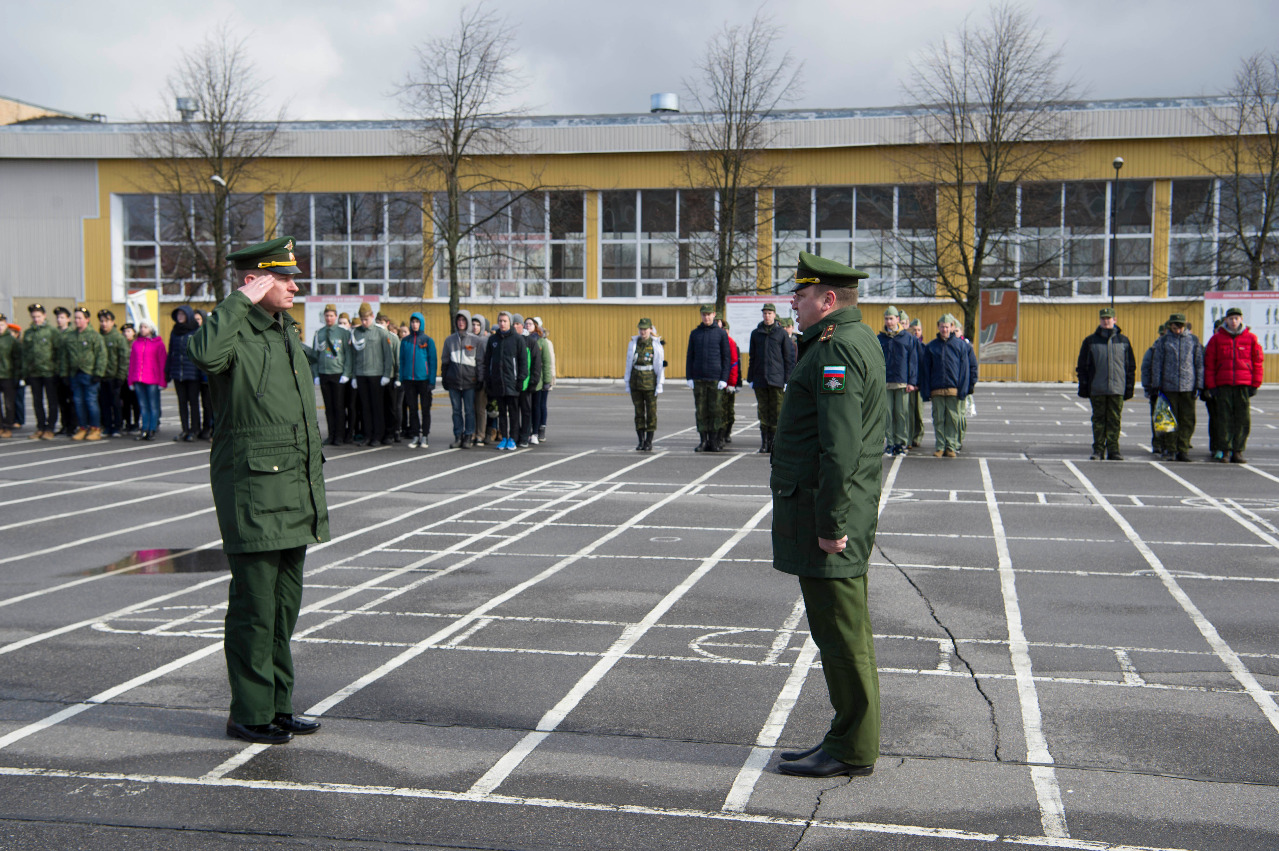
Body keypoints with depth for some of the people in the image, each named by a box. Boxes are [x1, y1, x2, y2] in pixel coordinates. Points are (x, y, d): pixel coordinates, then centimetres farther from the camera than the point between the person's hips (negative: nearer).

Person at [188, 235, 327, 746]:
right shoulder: (236, 331, -11)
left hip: (296, 487, 9)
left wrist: (314, 478, 22)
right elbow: (204, 354, -37)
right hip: (252, 487, -8)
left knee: (285, 604, 14)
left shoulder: (288, 331, 15)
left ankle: (278, 706, 24)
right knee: (255, 607, -2)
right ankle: (250, 714, 9)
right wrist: (241, 300, -26)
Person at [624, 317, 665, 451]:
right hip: (636, 383, 2)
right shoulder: (633, 344, 2)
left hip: (650, 382, -2)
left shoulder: (656, 345, -6)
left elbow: (660, 366, -5)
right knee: (639, 412, 4)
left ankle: (649, 442, 7)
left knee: (651, 412, 0)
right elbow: (629, 365, 6)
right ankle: (641, 442, 11)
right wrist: (627, 384, 4)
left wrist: (660, 386, -11)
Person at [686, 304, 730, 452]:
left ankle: (714, 441, 4)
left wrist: (724, 379, -6)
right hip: (698, 379, 2)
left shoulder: (721, 333, 4)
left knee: (716, 411, -2)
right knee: (701, 411, 1)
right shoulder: (695, 333, 12)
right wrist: (689, 378, 4)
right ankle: (703, 441, 6)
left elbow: (727, 357, 3)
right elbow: (690, 357, 13)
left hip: (715, 378, -2)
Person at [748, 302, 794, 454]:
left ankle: (774, 442, 2)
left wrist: (787, 379, -4)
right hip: (759, 379, 3)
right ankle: (764, 442, 8)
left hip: (776, 378, -3)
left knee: (776, 411, -3)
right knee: (763, 410, 4)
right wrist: (750, 378, 10)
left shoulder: (782, 333, 2)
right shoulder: (755, 333, 12)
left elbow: (789, 357, 2)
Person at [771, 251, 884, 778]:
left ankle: (851, 752, 7)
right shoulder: (855, 340, 16)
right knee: (841, 631, 16)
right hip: (829, 511, 11)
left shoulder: (837, 350, -17)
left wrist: (830, 523, -23)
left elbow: (840, 447, -24)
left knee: (841, 634, -2)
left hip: (826, 515, -11)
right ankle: (850, 739, 25)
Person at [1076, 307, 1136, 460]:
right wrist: (1083, 387, 1)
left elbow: (1131, 366, 11)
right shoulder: (1090, 341, 7)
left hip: (1117, 388, 0)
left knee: (1115, 419, 0)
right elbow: (1082, 366, 8)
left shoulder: (1123, 341, 9)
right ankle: (1098, 450, 8)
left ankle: (1113, 449, 5)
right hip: (1096, 389, 0)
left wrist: (1129, 387, 5)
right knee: (1098, 419, 3)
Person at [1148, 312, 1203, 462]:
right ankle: (1170, 449, 9)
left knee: (1187, 420, 0)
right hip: (1169, 386, -1)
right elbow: (1157, 364, 7)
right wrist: (1157, 385, 1)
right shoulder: (1163, 341, 6)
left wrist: (1199, 386, 4)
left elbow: (1199, 364, 9)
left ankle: (1183, 450, 6)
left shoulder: (1193, 340, 8)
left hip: (1188, 386, 1)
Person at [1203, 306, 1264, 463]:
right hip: (1223, 385, 0)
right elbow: (1209, 364, 7)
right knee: (1224, 419, -1)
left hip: (1244, 385, 0)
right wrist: (1211, 386, 1)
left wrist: (1255, 384, 4)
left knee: (1243, 420, -2)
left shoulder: (1251, 338, 7)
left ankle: (1238, 451, 5)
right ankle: (1224, 450, 6)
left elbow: (1258, 362, 10)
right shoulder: (1217, 339, 7)